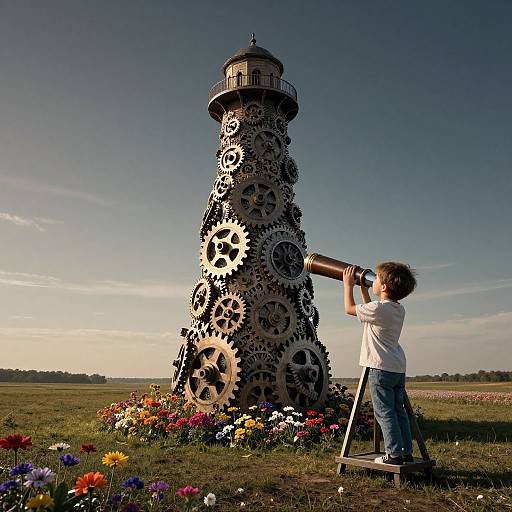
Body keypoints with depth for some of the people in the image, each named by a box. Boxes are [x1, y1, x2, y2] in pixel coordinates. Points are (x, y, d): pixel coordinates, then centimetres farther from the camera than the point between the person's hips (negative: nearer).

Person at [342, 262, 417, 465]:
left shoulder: (378, 308, -16)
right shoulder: (399, 309, 11)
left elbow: (350, 309, -3)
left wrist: (348, 284, 7)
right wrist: (364, 290, 25)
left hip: (381, 368, -9)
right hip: (398, 368, 9)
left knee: (384, 412, -2)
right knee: (399, 411, 14)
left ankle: (394, 454, 2)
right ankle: (407, 452, 19)